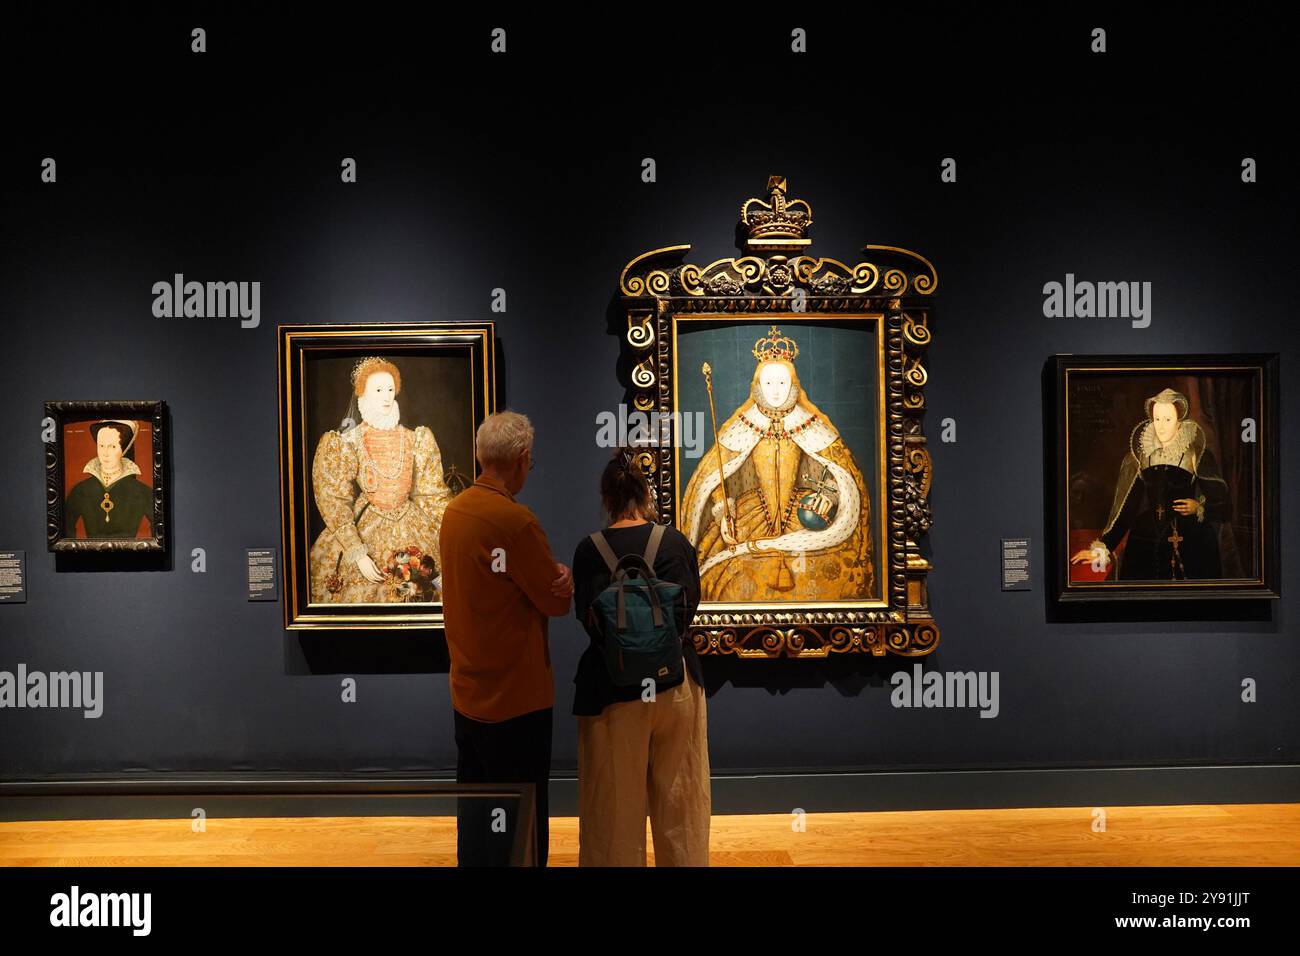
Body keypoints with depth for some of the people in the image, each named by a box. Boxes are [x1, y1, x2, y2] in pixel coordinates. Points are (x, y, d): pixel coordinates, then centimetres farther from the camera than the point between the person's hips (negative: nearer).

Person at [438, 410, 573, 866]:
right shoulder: (514, 520, -23)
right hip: (516, 698, -8)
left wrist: (554, 574, -9)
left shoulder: (455, 509, 4)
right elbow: (557, 602, -16)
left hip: (467, 691, 8)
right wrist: (563, 578, 2)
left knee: (475, 811, 20)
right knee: (518, 826, 7)